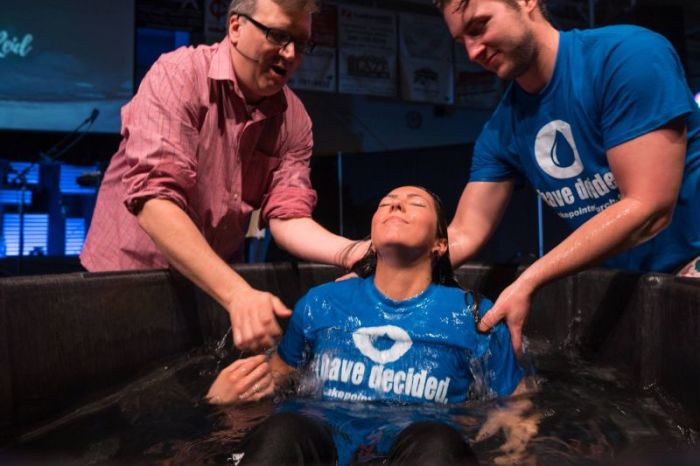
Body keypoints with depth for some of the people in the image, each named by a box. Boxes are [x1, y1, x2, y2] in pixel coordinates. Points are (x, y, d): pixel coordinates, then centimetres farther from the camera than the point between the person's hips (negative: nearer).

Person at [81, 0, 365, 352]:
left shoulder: (294, 120, -4)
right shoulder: (178, 76, -19)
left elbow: (287, 217, -9)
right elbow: (154, 199, -29)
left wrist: (353, 252, -29)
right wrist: (237, 292, -38)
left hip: (214, 283, 4)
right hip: (127, 272, -3)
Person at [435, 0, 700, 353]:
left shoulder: (629, 54, -19)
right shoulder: (501, 130, -2)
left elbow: (648, 209, -24)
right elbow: (463, 236, -4)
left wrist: (527, 282, -27)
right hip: (624, 285, 5)